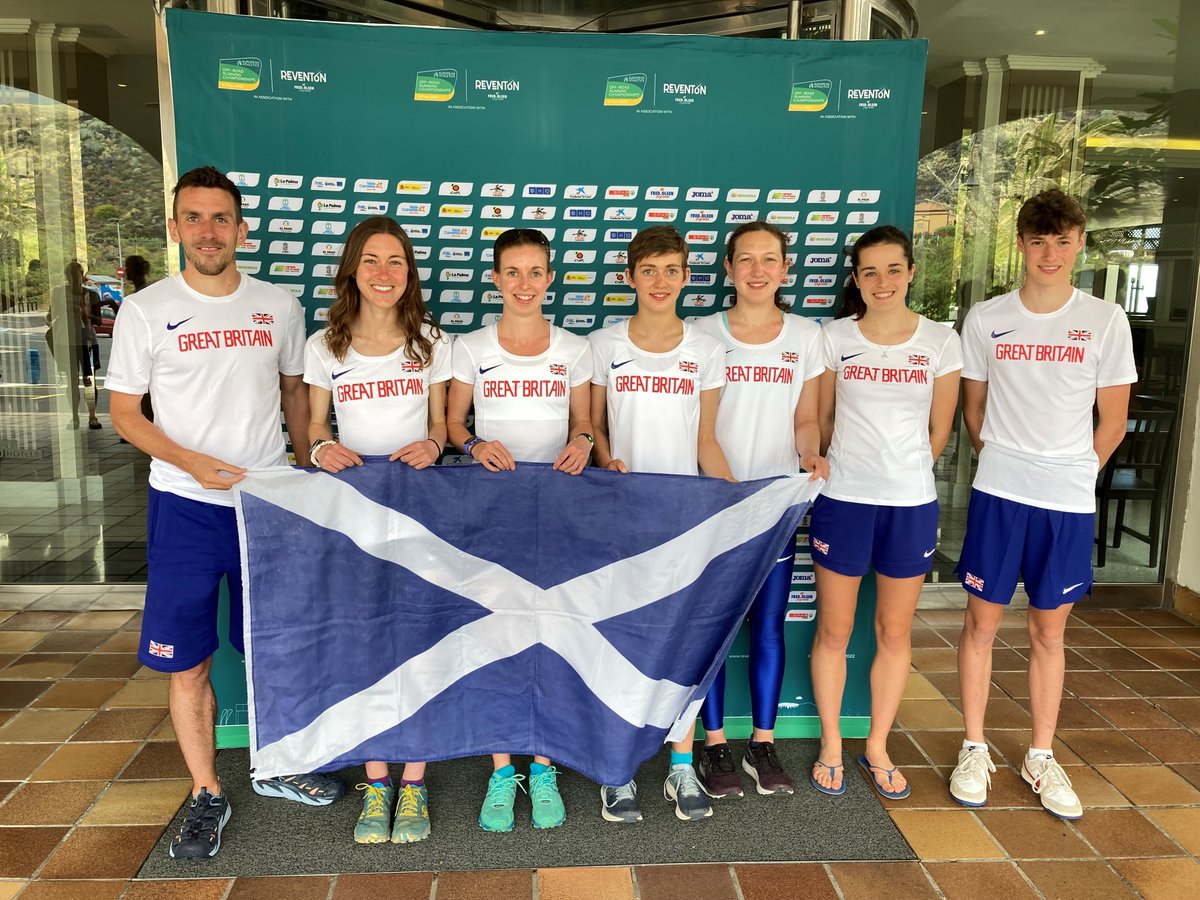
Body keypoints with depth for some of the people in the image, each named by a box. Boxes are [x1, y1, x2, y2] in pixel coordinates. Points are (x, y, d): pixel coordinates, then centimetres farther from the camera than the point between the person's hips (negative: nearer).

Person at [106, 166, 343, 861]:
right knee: (188, 664, 4)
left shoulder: (280, 307, 4)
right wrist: (190, 461, -16)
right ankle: (207, 796, 23)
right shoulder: (147, 311, -3)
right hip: (186, 507, -2)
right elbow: (125, 412, 1)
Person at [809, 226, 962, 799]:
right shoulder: (834, 337, -1)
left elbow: (939, 430, 8)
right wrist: (843, 469, 10)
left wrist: (903, 473, 12)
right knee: (833, 630, 7)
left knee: (895, 633, 11)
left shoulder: (941, 342, 0)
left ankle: (877, 747, 28)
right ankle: (831, 745, 25)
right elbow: (822, 420, 6)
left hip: (911, 504, 1)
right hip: (842, 500, -1)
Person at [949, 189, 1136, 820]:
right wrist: (1004, 464, 9)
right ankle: (974, 749, 21)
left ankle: (1041, 758, 26)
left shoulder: (1105, 321, -1)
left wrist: (1070, 475, 7)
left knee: (1049, 631, 11)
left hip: (1070, 503, 0)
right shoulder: (985, 319, 0)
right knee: (981, 622, 6)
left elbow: (1112, 420, 4)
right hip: (998, 495, 0)